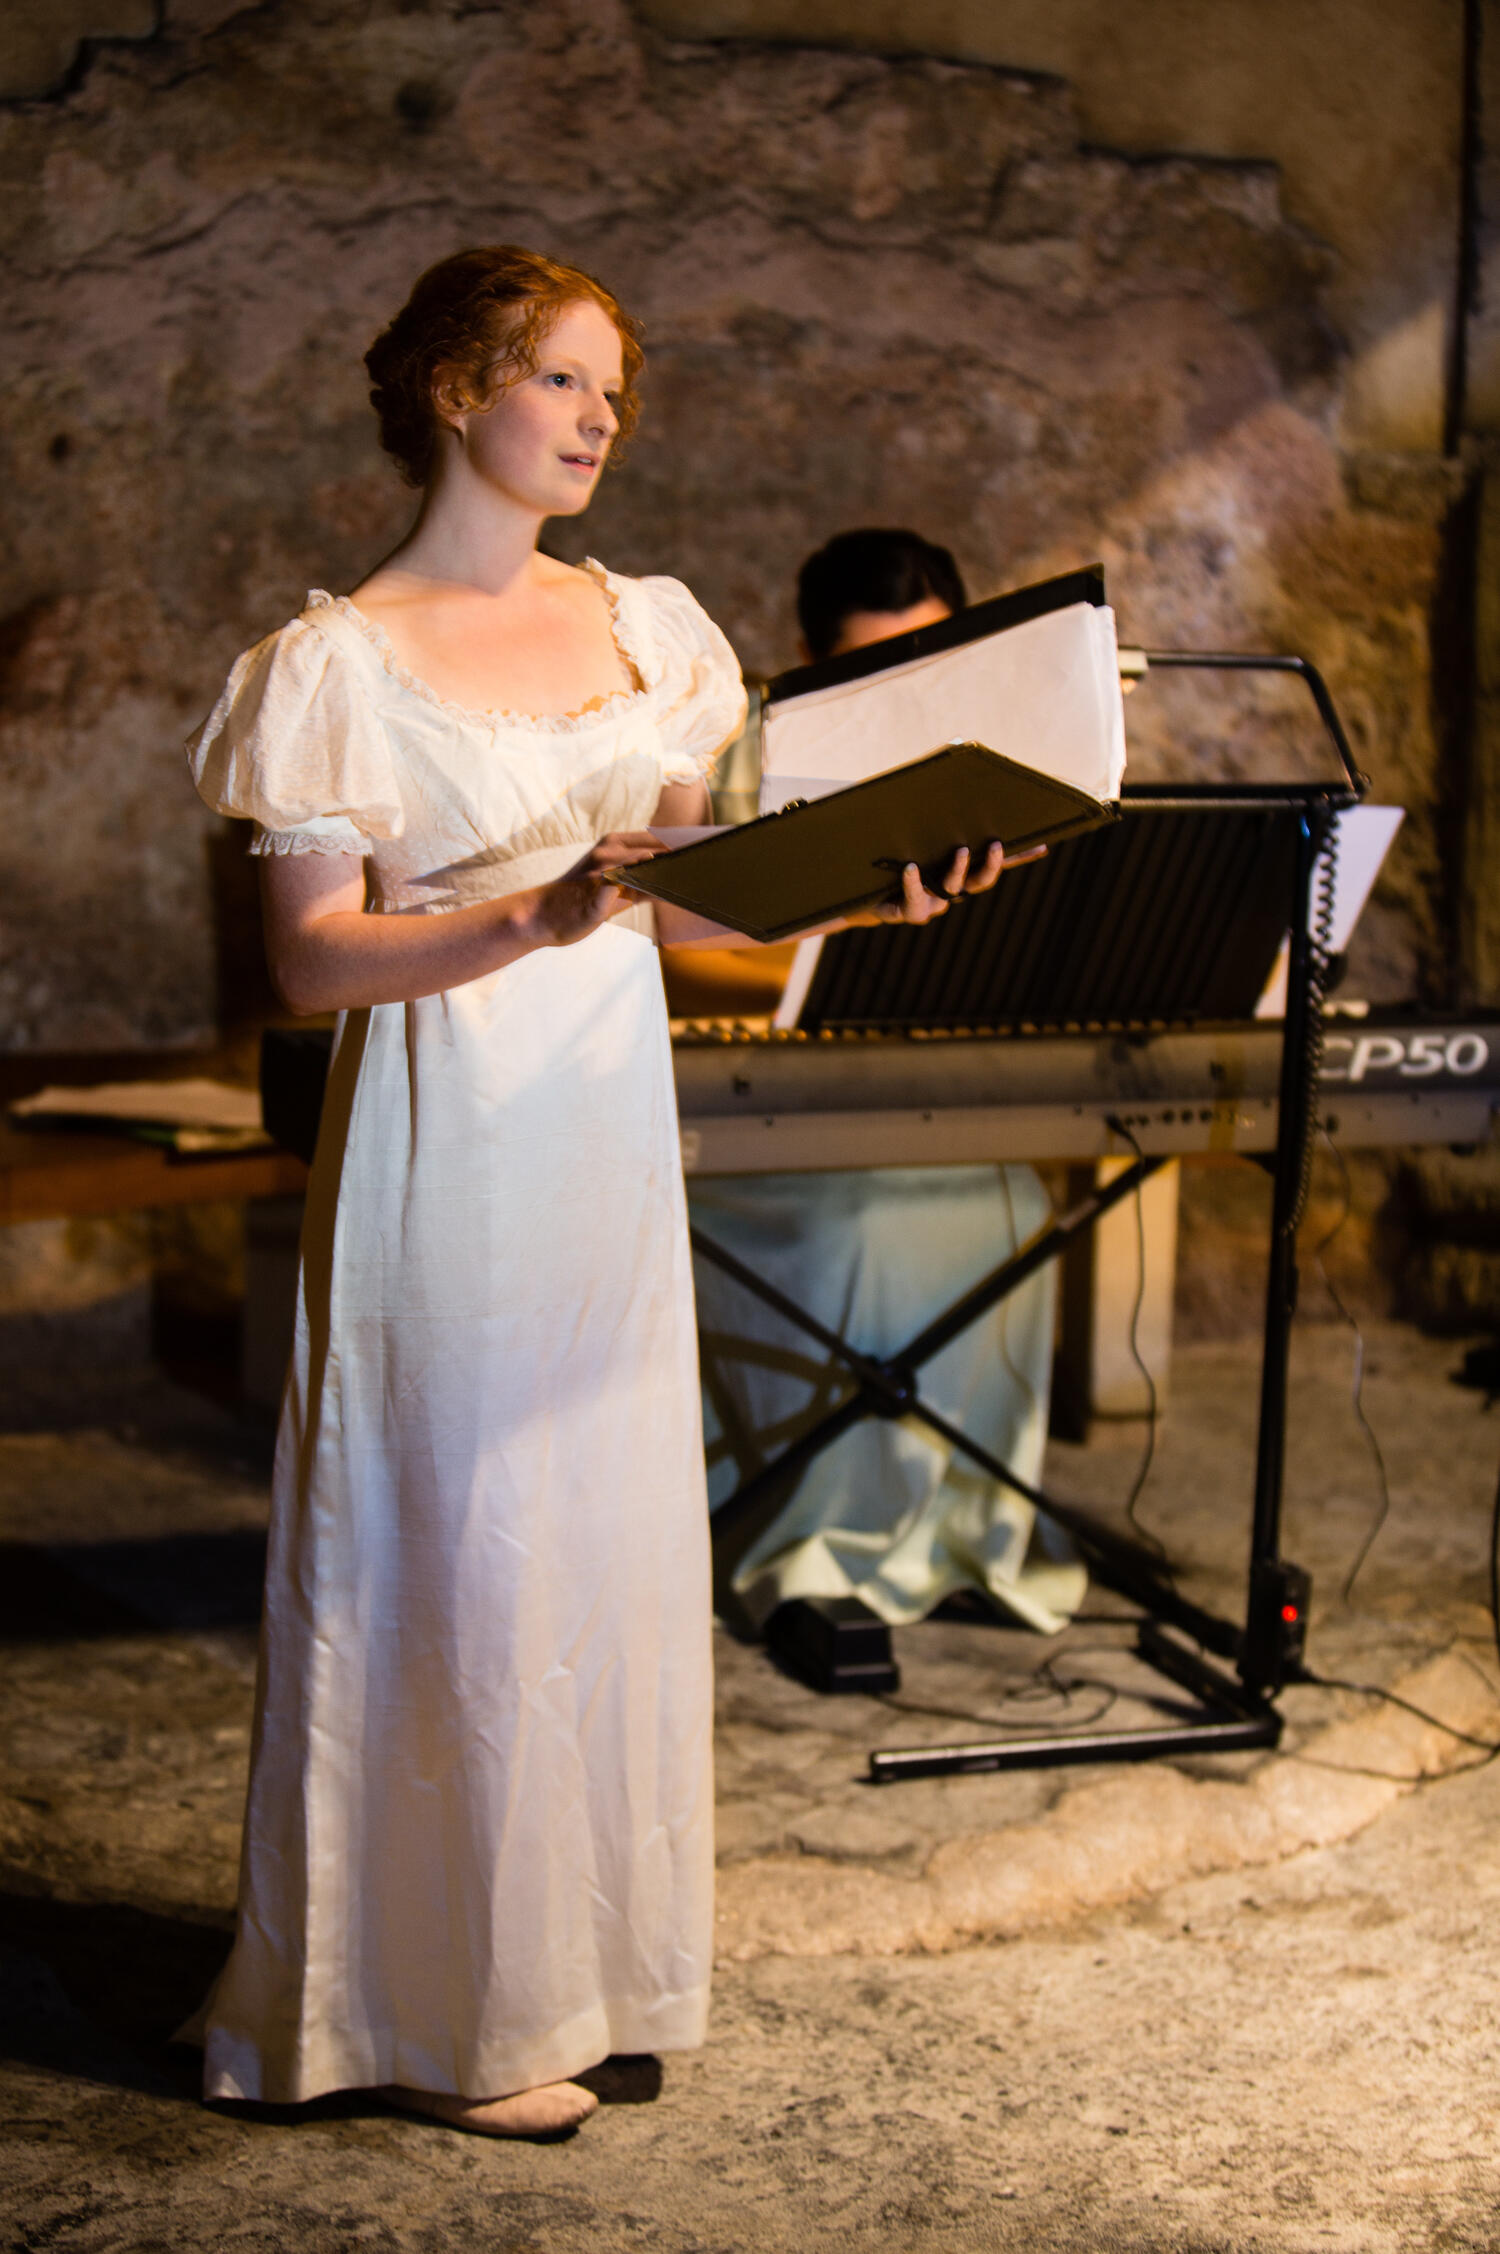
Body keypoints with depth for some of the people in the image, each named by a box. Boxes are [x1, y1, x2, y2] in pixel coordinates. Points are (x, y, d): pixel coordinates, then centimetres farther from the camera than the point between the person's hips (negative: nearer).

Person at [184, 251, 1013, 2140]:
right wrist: (534, 920, -26)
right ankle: (451, 2003, 14)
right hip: (451, 1150, -6)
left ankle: (588, 1960, 25)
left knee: (609, 1538, 11)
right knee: (460, 1552, 0)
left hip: (610, 1135, 6)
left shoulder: (642, 624, 10)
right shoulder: (341, 661, -8)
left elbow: (679, 891, 14)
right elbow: (310, 959, -12)